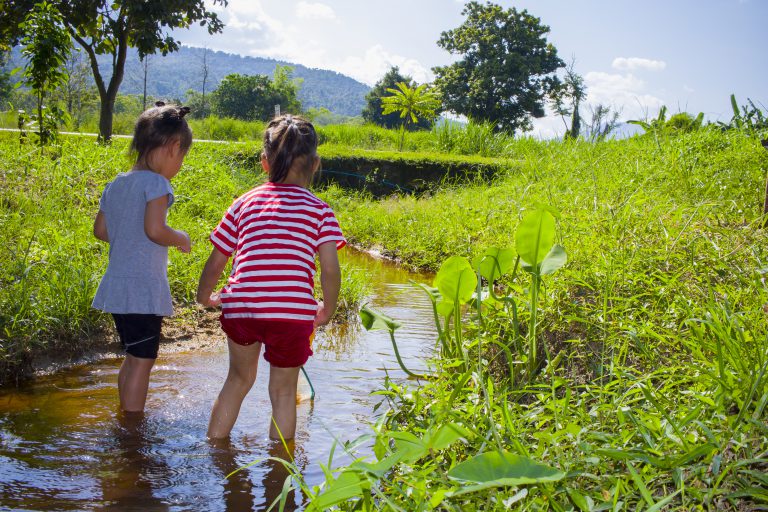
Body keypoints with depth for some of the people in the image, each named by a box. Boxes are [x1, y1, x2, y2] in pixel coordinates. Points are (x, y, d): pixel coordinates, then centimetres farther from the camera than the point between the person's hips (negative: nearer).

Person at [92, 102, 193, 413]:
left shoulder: (115, 184, 11)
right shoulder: (156, 182, -14)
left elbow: (100, 230, 17)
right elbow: (155, 230, -24)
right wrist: (181, 239, -6)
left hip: (116, 287, 9)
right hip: (144, 288, -9)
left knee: (133, 358, 21)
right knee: (142, 360, -1)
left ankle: (125, 416, 32)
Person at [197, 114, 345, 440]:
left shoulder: (245, 203, 14)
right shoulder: (319, 210, 8)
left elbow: (216, 262, 14)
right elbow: (330, 269, -3)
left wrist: (205, 296, 32)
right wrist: (327, 310, 14)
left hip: (240, 307, 3)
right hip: (294, 312, -2)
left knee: (239, 379, 26)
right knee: (283, 392, 16)